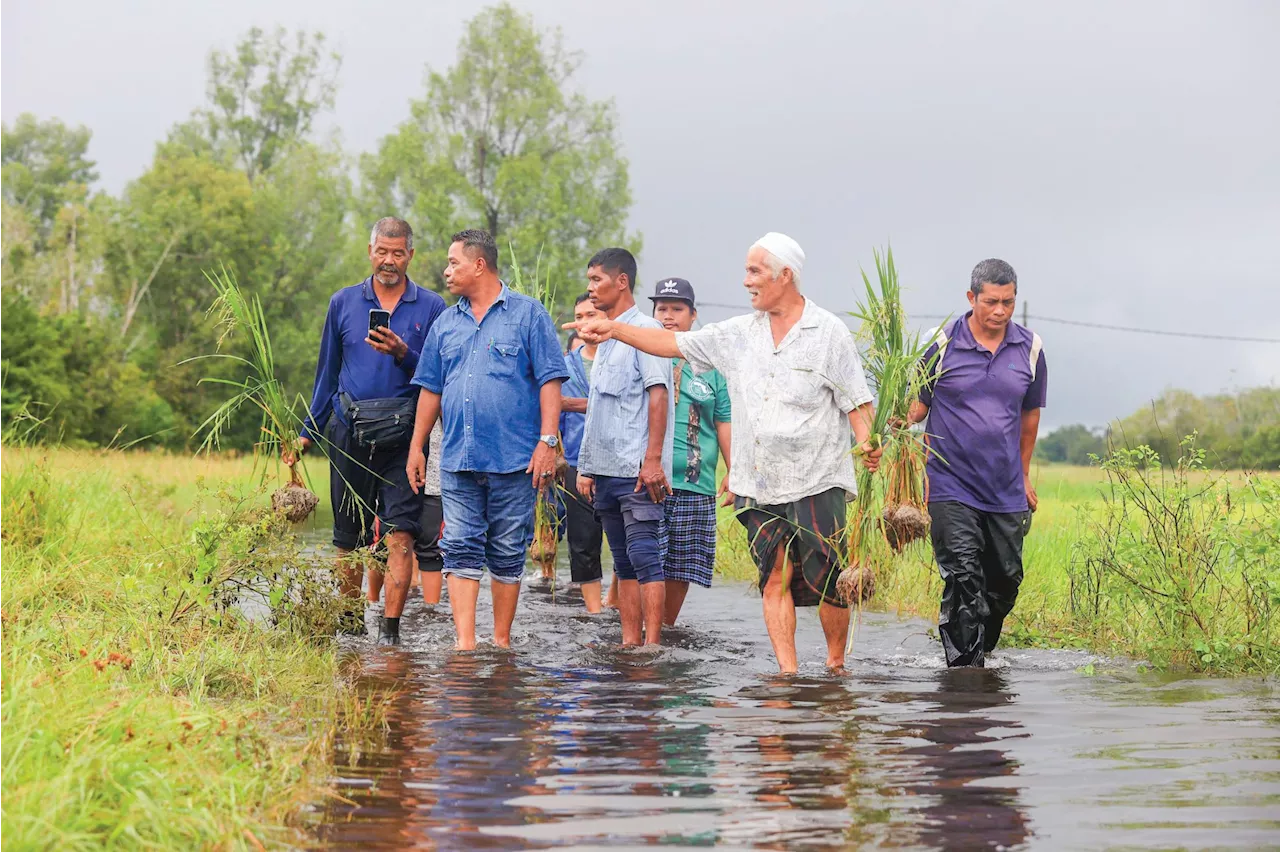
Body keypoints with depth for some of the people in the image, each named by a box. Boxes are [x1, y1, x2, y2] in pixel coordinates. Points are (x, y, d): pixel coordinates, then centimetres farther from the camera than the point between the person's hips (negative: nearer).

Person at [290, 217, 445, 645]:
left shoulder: (431, 308, 4)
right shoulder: (343, 303, 10)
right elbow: (327, 373, 15)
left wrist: (403, 355, -16)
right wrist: (306, 435, 13)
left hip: (403, 437, -2)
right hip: (349, 433, 2)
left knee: (401, 533, -11)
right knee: (348, 535, 9)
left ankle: (390, 629, -10)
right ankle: (350, 622, 23)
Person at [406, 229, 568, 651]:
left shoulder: (528, 314, 1)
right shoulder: (445, 324, 15)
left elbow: (549, 380, -3)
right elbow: (430, 390, 18)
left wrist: (547, 441, -11)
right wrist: (417, 447, 14)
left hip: (513, 458, -4)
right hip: (458, 459, 4)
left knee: (508, 554, 3)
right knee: (461, 550, -5)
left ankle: (502, 640, 12)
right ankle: (465, 643, -8)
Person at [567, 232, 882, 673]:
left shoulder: (829, 332, -1)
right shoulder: (739, 333, 13)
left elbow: (857, 401, -3)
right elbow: (676, 343, 16)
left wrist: (866, 442, -21)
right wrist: (614, 330, 9)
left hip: (817, 481, -4)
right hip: (760, 484, 4)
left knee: (826, 581, -5)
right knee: (776, 578, -2)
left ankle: (836, 664, 12)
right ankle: (787, 671, -1)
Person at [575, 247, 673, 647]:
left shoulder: (645, 330, -5)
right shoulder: (605, 338, 21)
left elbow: (658, 396, -13)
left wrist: (653, 459, -20)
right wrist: (586, 467, 19)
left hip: (637, 469, -9)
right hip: (606, 469, 9)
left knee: (644, 555, -10)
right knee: (623, 562, 8)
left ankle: (652, 642, -11)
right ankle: (630, 641, 10)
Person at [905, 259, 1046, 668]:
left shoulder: (1030, 349, 5)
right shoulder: (944, 345, -5)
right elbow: (915, 409, 1)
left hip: (1006, 493, 4)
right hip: (951, 486, -4)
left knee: (1005, 580, 7)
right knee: (963, 577, -13)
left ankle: (982, 649, 29)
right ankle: (964, 664, -8)